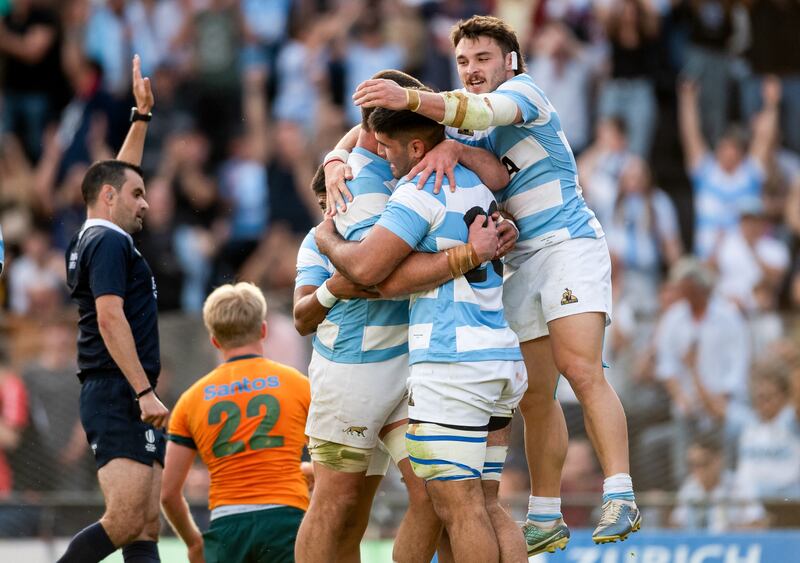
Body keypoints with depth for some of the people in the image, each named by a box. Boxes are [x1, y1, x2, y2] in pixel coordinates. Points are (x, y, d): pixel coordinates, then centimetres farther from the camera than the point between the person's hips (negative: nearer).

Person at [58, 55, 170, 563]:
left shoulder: (93, 240, 20)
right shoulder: (110, 241, -7)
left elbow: (118, 174, 37)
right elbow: (110, 317, -18)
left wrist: (142, 116, 39)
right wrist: (145, 391, -21)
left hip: (131, 403, 11)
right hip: (120, 396, -11)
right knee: (125, 521, -20)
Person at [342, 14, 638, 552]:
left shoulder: (524, 91, -6)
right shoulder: (462, 120, 14)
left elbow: (486, 111, -29)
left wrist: (410, 99, -46)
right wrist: (336, 164, -16)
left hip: (569, 241, -7)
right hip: (521, 261, 7)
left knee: (582, 371, -22)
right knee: (535, 396, 5)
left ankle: (620, 497, -27)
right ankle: (546, 519, 10)